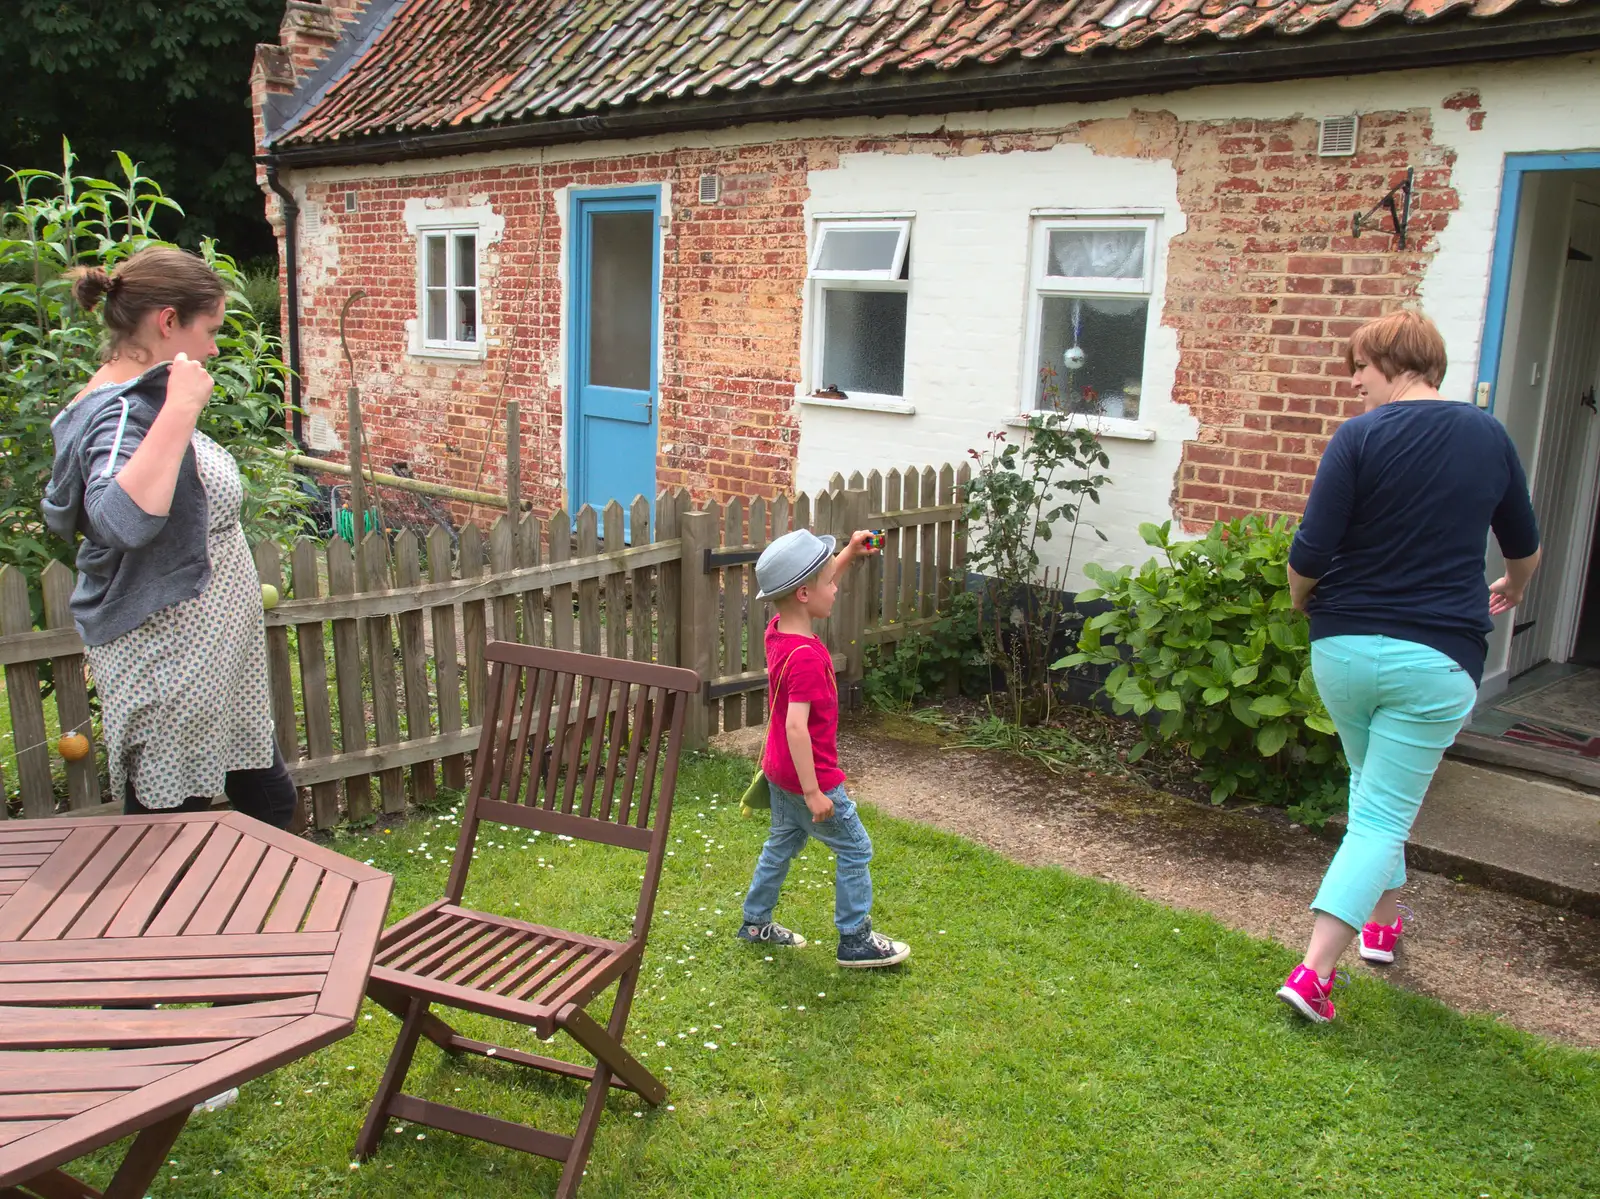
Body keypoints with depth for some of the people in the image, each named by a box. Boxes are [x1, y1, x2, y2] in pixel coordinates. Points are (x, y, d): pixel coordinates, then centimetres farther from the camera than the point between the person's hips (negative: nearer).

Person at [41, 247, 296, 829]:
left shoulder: (139, 400, 9)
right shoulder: (120, 413, -20)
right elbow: (124, 519, -43)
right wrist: (181, 409, -38)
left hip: (213, 660, 10)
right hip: (168, 669, -10)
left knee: (269, 802, 19)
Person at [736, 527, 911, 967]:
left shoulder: (778, 631, -3)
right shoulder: (806, 657, -30)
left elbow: (819, 585, 16)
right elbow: (796, 727, -33)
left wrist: (850, 553, 8)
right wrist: (813, 793, -28)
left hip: (780, 771, 9)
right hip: (808, 776, -9)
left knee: (783, 842, 24)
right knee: (855, 848, 7)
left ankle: (755, 922, 38)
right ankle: (855, 939, 18)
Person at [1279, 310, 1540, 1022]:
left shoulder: (1359, 437, -8)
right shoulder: (1490, 437, 5)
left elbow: (1309, 554, -14)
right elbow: (1525, 547, 19)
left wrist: (1301, 600, 8)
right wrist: (1513, 588, 41)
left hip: (1343, 649, -1)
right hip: (1435, 658, 1)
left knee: (1372, 785, 24)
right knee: (1384, 814, 3)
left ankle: (1384, 919, 37)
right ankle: (1314, 972, -5)